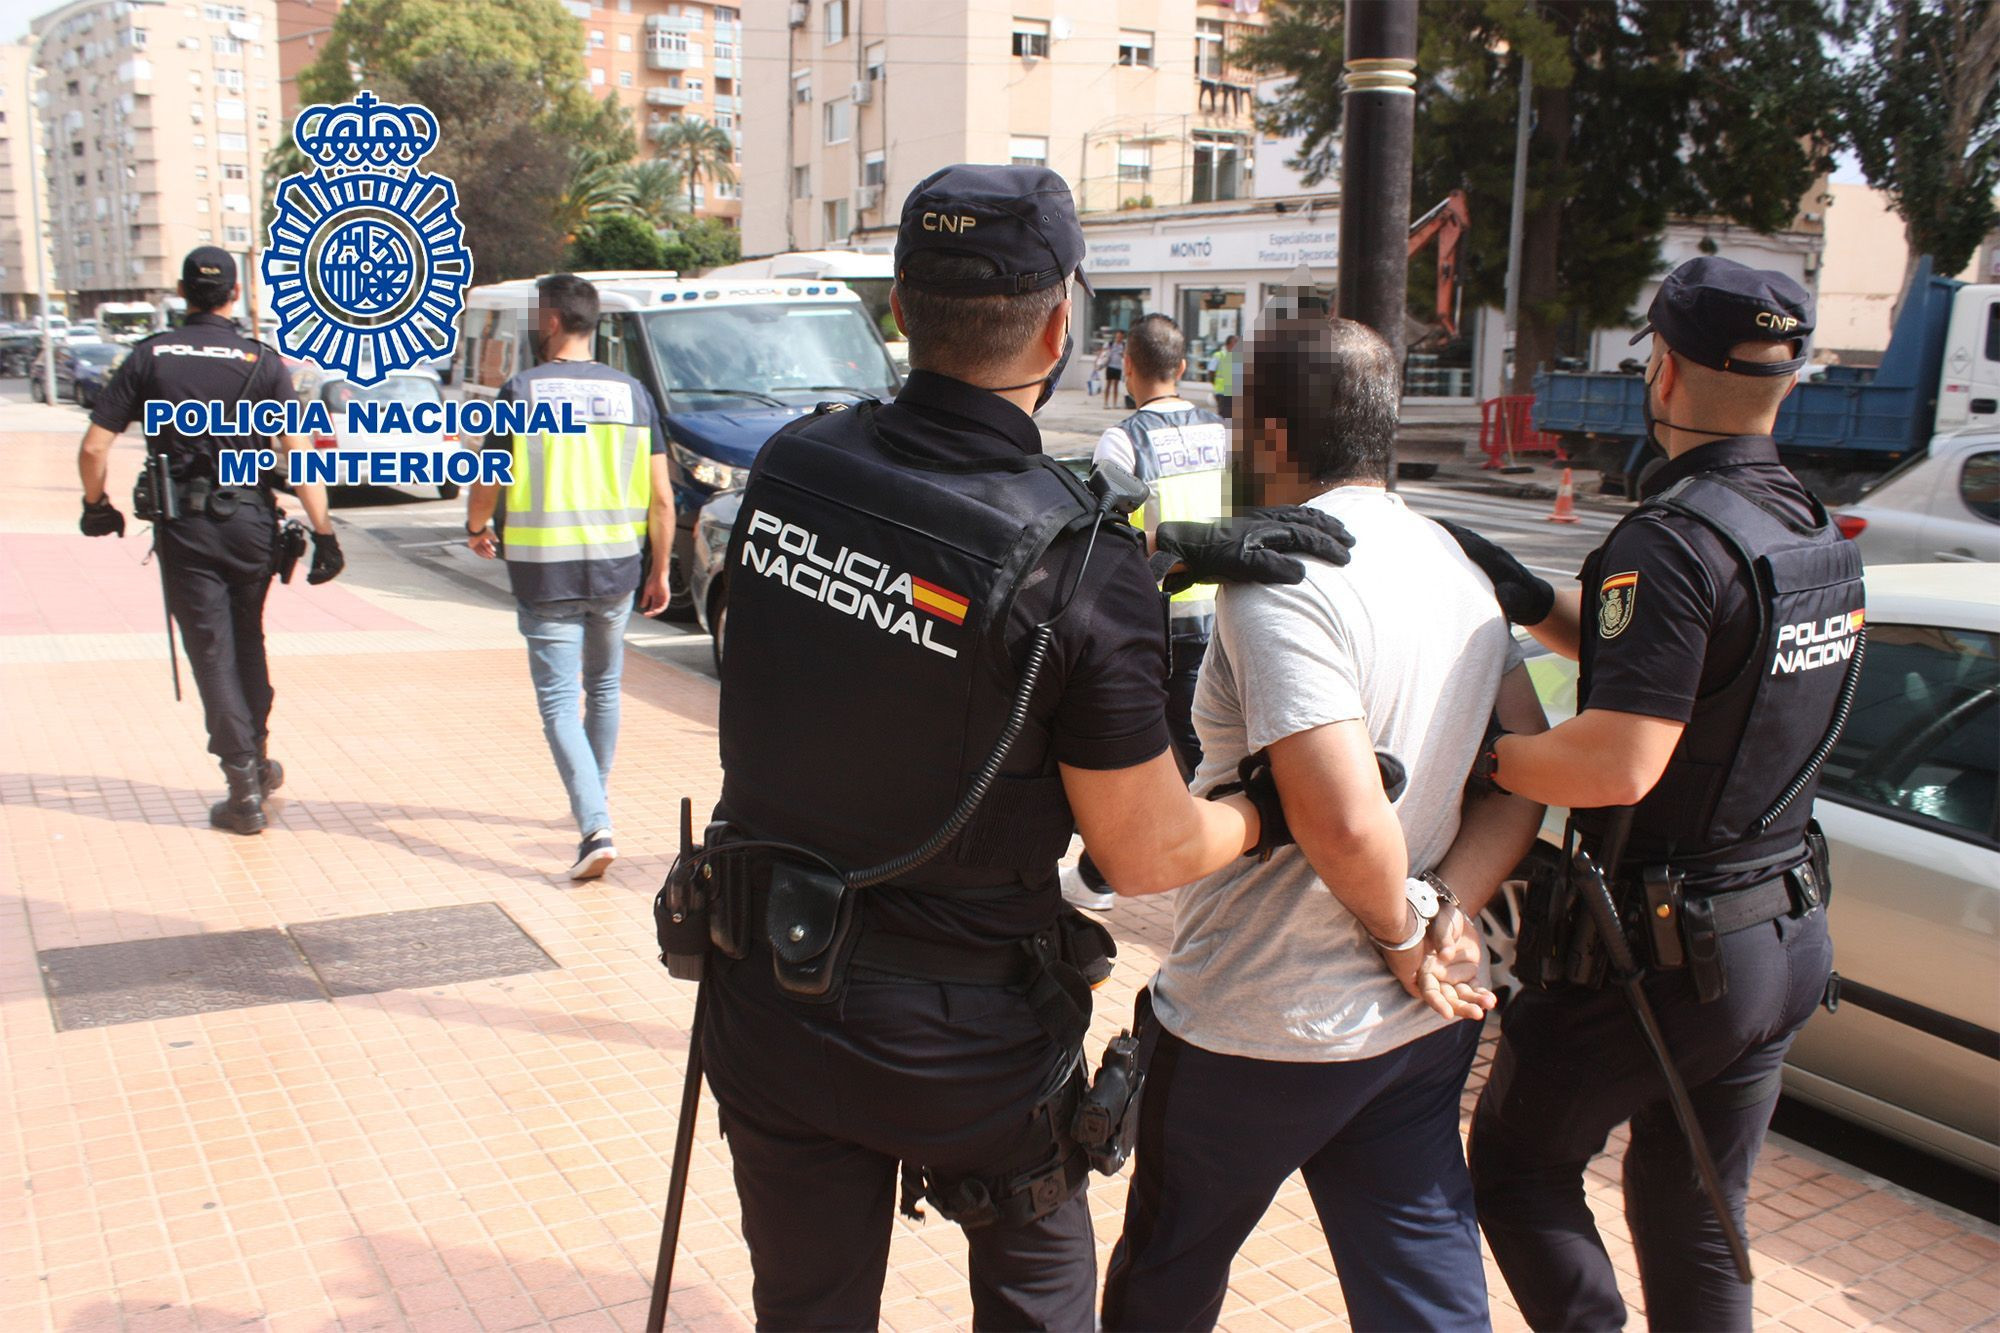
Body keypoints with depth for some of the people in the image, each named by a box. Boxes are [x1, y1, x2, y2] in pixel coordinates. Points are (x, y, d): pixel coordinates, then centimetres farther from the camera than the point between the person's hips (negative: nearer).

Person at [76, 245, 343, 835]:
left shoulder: (149, 356, -1)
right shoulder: (261, 362, -3)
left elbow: (93, 447, -2)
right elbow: (298, 456, -11)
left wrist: (96, 505, 14)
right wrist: (323, 532, -9)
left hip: (183, 527, -1)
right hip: (250, 523, 1)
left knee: (212, 653, 3)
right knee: (248, 643, 21)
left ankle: (245, 789, 1)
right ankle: (258, 760, 31)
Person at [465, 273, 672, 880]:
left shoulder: (521, 391, -7)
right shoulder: (631, 392, 2)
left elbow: (487, 485, -3)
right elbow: (662, 497, 0)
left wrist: (477, 529, 18)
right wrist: (659, 570, 10)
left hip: (544, 573, -4)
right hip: (617, 569, 4)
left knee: (559, 703, 0)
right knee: (604, 686, 22)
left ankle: (595, 829, -13)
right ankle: (596, 799, 38)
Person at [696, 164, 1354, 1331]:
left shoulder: (793, 464, -10)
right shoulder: (1085, 572, -24)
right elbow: (1150, 854, -13)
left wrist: (1182, 547, -2)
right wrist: (1268, 811, 5)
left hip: (770, 1003, 4)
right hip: (964, 1033, -4)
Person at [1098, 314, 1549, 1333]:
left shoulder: (1277, 578, -21)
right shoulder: (1455, 564, 6)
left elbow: (1345, 820, -30)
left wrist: (1405, 937, -12)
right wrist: (1446, 913, -5)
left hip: (1261, 1028, -7)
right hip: (1425, 1021, 8)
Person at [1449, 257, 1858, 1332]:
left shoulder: (1673, 540, -23)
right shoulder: (1814, 533, 6)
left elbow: (1620, 763, -30)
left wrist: (1485, 753, -15)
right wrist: (1528, 599, 2)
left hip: (1663, 951, -8)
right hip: (1787, 939, 8)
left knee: (1517, 1161, 14)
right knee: (1698, 1223, 20)